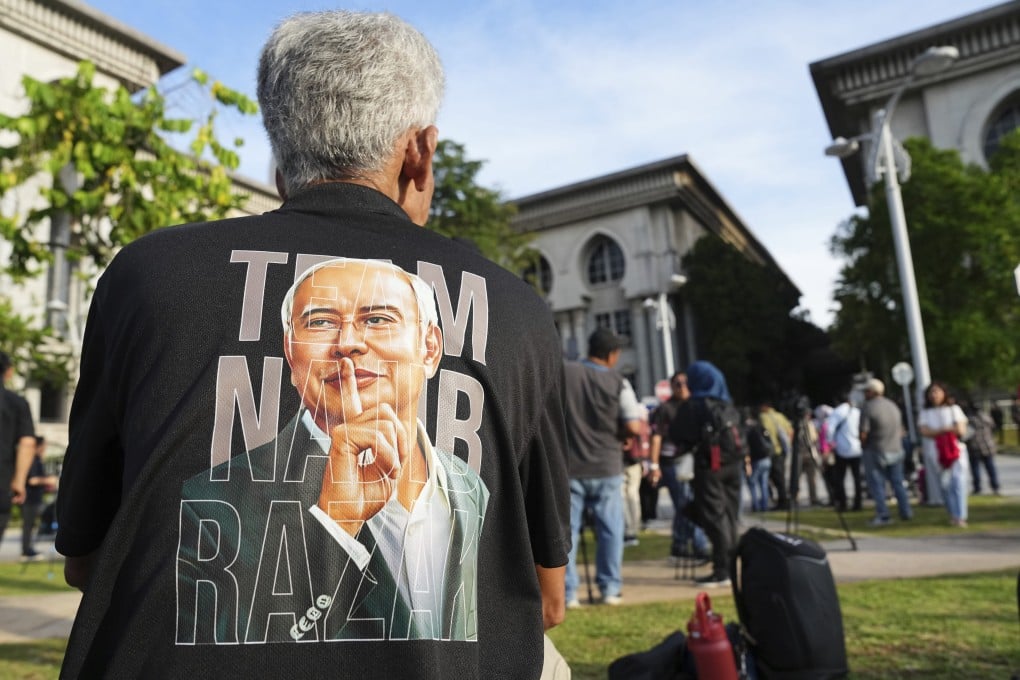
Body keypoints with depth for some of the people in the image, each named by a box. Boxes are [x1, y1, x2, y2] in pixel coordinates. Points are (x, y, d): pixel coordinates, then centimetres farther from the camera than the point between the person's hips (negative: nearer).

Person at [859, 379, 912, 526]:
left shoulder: (867, 408, -14)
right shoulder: (893, 405, 9)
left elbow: (864, 433, -18)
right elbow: (901, 430, 13)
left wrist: (863, 446, -1)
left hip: (875, 451, -6)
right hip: (896, 450, 6)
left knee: (877, 484, 2)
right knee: (898, 482, 16)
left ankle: (883, 515, 0)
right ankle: (905, 512, 20)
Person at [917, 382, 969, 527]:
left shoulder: (954, 409, 9)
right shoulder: (925, 413, 8)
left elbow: (962, 430, -1)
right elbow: (924, 431, -6)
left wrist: (935, 431, -10)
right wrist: (945, 429, -16)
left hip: (956, 452, 0)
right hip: (936, 454, 1)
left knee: (958, 483, -10)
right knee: (945, 486, 1)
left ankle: (961, 516, -10)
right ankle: (953, 515, 11)